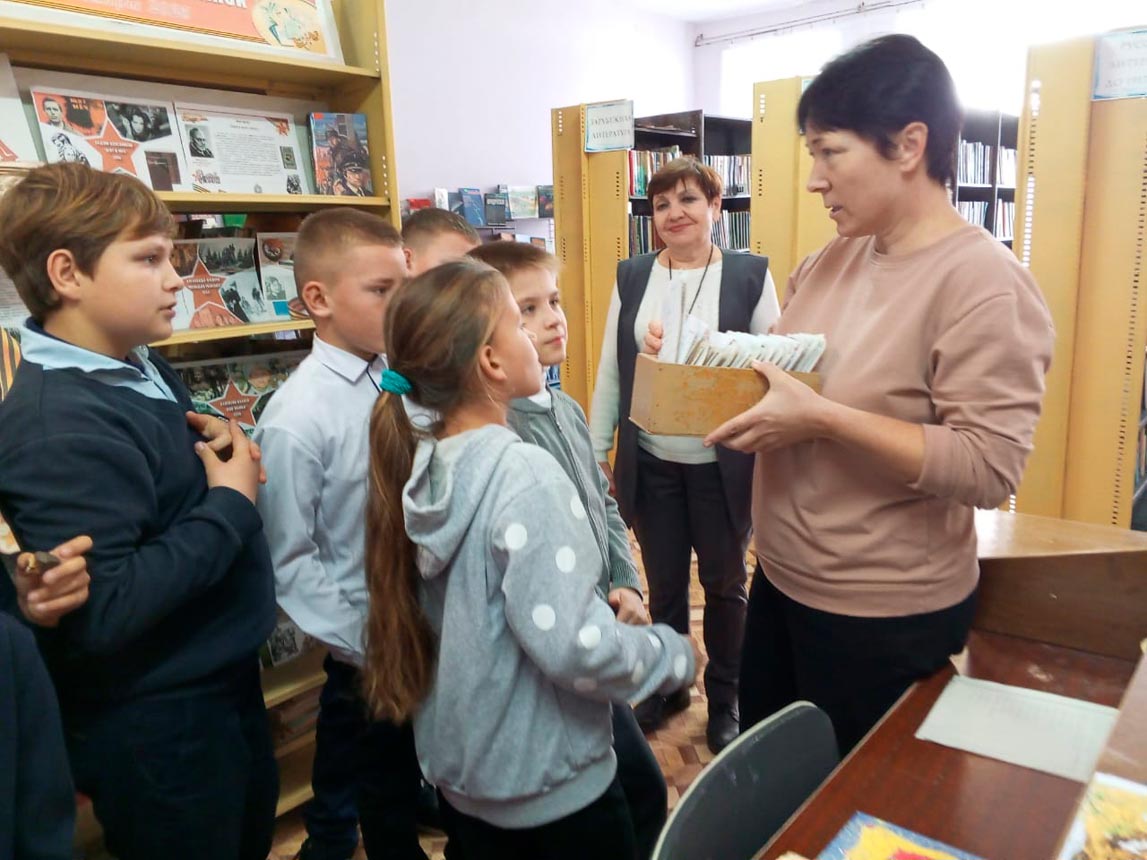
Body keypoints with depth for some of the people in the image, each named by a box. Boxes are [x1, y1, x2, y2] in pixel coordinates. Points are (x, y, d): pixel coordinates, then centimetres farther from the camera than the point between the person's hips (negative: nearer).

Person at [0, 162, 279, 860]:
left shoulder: (144, 370, 2)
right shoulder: (60, 424, -26)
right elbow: (105, 611, -32)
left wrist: (222, 452, -2)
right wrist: (231, 505, -23)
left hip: (221, 679, 9)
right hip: (155, 729, -9)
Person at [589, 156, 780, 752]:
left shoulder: (750, 275, -4)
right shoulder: (631, 277, 4)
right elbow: (609, 372, 6)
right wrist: (595, 452, 4)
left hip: (723, 464, -2)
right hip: (651, 463, 2)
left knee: (724, 582, 14)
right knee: (663, 582, 16)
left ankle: (724, 697, 35)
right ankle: (667, 685, 38)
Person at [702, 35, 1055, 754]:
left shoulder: (984, 281, -21)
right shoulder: (833, 259, 2)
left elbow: (989, 468, -26)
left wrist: (821, 419, -30)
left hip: (883, 615, -7)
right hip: (782, 577, 8)